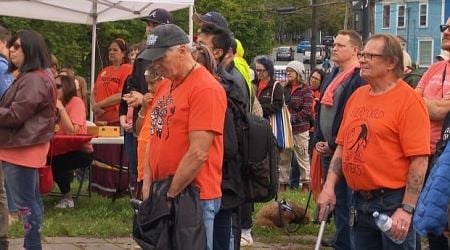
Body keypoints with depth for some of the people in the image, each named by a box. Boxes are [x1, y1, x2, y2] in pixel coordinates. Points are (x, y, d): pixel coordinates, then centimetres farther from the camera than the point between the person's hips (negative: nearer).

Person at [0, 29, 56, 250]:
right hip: (25, 145, 11)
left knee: (25, 203, -6)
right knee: (31, 200, 14)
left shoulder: (33, 80, -19)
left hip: (22, 148, -11)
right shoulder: (32, 77, 16)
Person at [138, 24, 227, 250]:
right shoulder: (166, 87, 13)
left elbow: (198, 153, -19)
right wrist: (148, 184, 6)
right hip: (162, 196, 8)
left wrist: (171, 195, -14)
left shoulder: (205, 89, -14)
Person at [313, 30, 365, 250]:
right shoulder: (332, 77, 15)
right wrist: (319, 140, 10)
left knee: (343, 202, -6)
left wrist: (333, 145, -13)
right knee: (336, 200, 13)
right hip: (328, 150, 9)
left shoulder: (360, 80, -14)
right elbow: (321, 111, 22)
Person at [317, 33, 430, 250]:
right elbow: (342, 146, 17)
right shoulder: (357, 96, 11)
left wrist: (407, 209, -20)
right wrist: (329, 186, 6)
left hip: (392, 203, -7)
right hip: (359, 201, 7)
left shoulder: (408, 100, -11)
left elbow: (419, 160, -16)